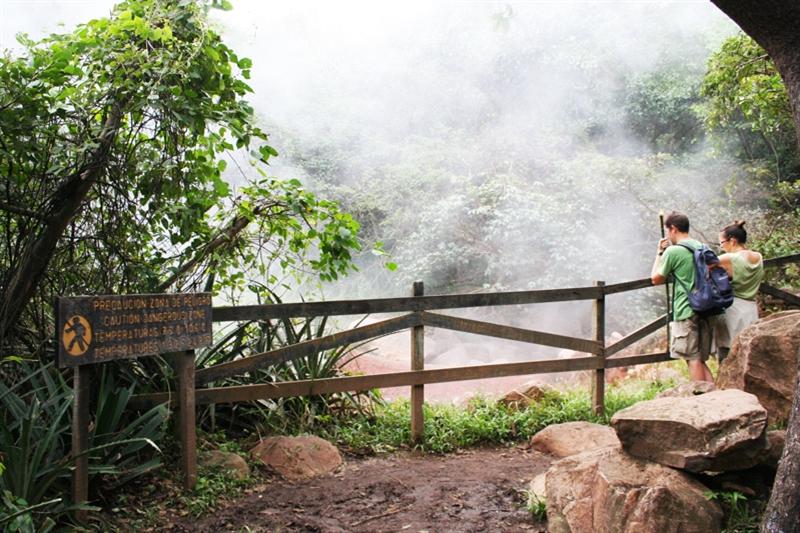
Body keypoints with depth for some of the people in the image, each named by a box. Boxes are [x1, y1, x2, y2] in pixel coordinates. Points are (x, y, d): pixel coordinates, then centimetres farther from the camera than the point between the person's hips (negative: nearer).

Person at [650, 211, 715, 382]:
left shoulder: (673, 251, -9)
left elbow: (656, 279, 1)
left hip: (686, 312, -7)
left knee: (693, 359, -4)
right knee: (701, 359, 12)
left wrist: (659, 253, 9)